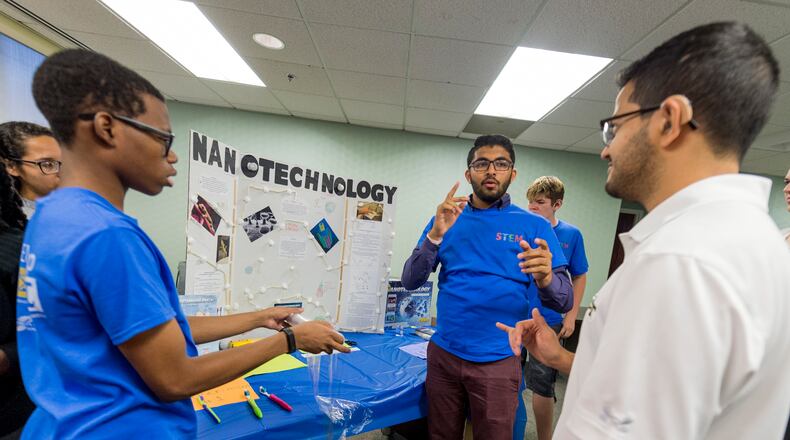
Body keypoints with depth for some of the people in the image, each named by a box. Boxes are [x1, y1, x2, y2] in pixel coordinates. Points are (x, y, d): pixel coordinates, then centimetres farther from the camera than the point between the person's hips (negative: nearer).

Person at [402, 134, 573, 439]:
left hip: (498, 361, -1)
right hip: (443, 353, 2)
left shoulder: (534, 226, -4)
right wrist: (436, 235, -23)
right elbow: (410, 282, -7)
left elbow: (564, 302, -6)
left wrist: (545, 278, -29)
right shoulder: (447, 219, -1)